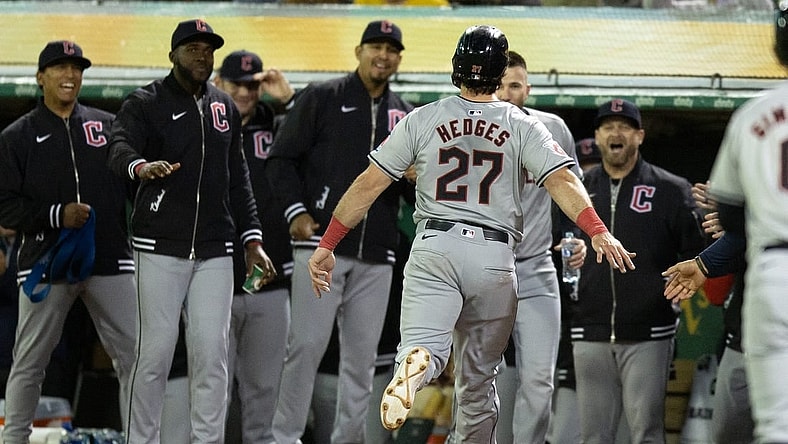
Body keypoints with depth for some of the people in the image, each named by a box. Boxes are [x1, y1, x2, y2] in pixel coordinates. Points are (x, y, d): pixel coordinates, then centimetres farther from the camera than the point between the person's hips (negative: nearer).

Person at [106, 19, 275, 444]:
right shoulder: (145, 103, -2)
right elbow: (119, 148, -21)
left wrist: (252, 239, 13)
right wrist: (141, 166, -45)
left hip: (215, 251, 4)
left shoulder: (225, 108, 15)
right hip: (160, 249, -4)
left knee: (211, 354, -2)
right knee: (155, 353, -5)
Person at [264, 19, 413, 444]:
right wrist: (296, 212, -10)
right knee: (307, 345, -10)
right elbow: (281, 159, 1)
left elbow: (410, 185, 23)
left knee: (361, 355, 4)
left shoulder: (404, 116, 16)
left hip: (376, 254, 5)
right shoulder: (322, 98, 2)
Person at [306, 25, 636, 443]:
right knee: (477, 377, 13)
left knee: (425, 345, -14)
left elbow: (368, 184, 4)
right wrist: (598, 231, -18)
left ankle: (414, 366, -49)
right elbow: (561, 180, -9)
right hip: (495, 257, 1)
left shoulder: (423, 119, 7)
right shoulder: (523, 127, 6)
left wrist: (327, 244, 8)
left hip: (434, 249, -1)